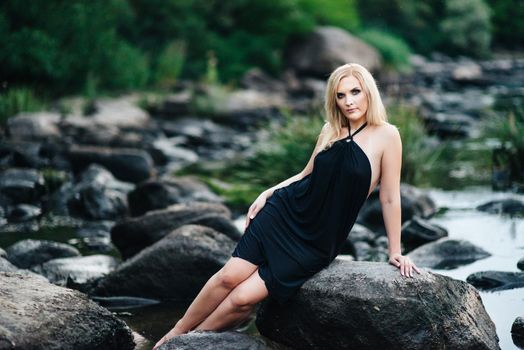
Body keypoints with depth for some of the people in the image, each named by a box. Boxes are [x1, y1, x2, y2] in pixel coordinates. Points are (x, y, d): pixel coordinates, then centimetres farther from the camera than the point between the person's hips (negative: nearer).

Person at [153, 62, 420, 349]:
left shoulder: (386, 136, -9)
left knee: (243, 298, -12)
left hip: (319, 242, -4)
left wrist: (394, 251, 0)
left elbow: (390, 197, -5)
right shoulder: (330, 130, 7)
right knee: (229, 276, -9)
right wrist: (268, 193, 7)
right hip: (285, 213, 4)